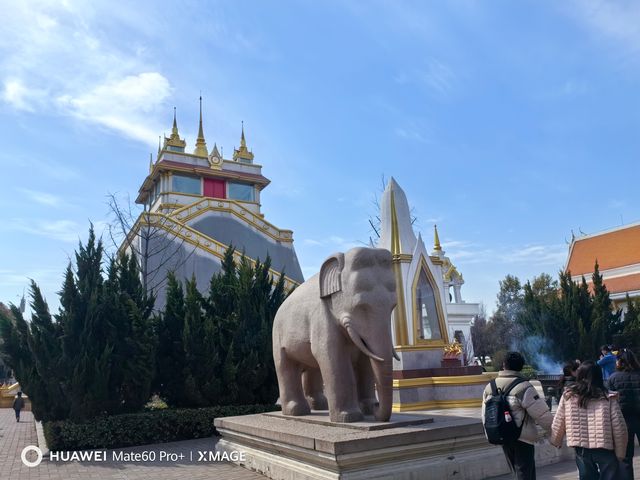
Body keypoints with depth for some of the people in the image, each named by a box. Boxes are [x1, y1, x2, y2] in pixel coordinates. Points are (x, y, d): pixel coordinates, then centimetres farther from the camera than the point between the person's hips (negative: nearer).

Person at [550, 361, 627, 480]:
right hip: (605, 448, -1)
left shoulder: (568, 396, -1)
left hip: (581, 449, 1)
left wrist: (556, 441, 22)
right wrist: (620, 452, 7)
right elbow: (619, 426, -5)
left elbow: (558, 423, 5)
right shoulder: (607, 397, -4)